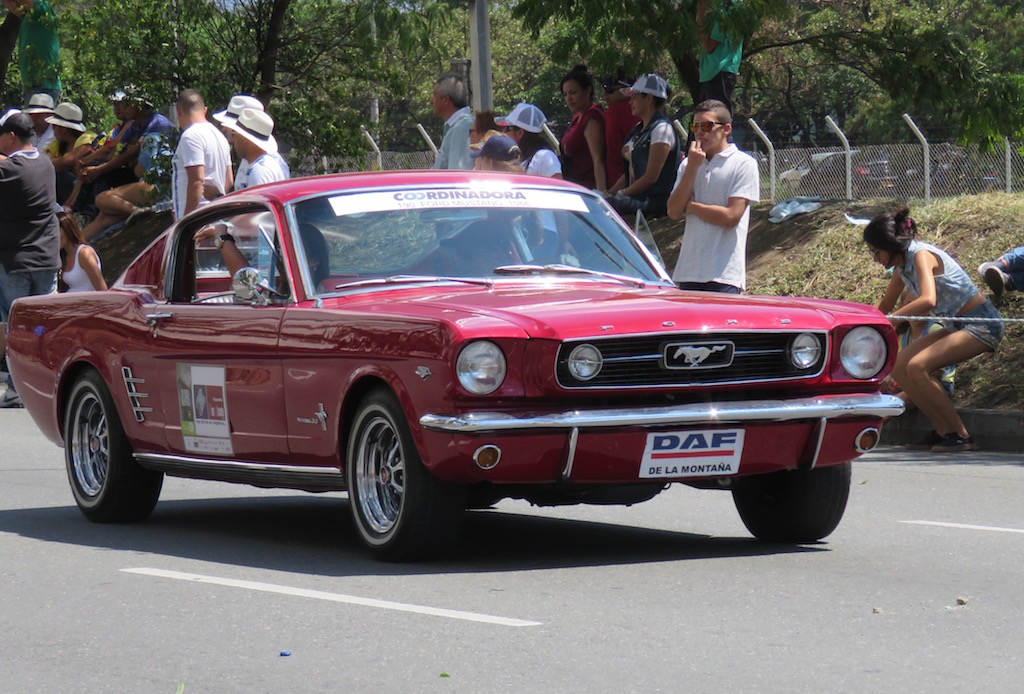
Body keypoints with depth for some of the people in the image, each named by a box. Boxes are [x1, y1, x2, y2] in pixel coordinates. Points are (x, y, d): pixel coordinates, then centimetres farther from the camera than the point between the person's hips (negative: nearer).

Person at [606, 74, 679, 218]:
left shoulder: (662, 129, -9)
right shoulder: (639, 129, 21)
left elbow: (651, 177, -14)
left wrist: (621, 194, -11)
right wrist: (610, 193, 6)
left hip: (657, 200, -9)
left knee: (610, 204, -32)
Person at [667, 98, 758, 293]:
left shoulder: (743, 164, -2)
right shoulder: (688, 164, 16)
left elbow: (731, 216, -11)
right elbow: (674, 211, 4)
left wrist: (691, 206, 0)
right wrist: (692, 167, -3)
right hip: (688, 271, 5)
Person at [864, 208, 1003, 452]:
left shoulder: (921, 255, -19)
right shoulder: (902, 264, 8)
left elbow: (928, 300, -37)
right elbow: (886, 304, 26)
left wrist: (889, 320, -35)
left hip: (981, 325, -9)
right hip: (957, 326, 9)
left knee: (917, 367, -23)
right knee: (899, 366, 0)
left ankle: (961, 436, -14)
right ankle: (944, 431, 6)